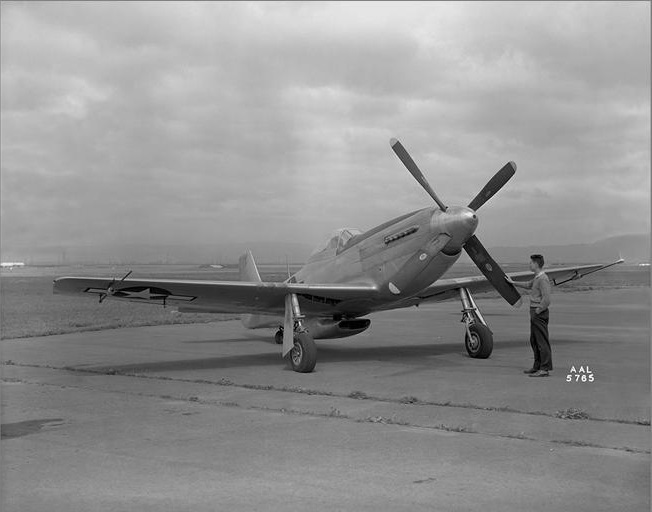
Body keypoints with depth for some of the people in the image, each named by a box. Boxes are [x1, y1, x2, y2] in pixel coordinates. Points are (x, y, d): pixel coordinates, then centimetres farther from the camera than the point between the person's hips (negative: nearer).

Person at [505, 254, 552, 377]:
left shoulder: (543, 279, -18)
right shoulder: (537, 278, 14)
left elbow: (546, 299, -24)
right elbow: (528, 285, 35)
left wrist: (537, 311, -17)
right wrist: (513, 283, 41)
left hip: (540, 313, -10)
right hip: (535, 313, 10)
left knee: (542, 341, -7)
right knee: (534, 340, 15)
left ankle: (545, 368, -5)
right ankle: (537, 366, 23)